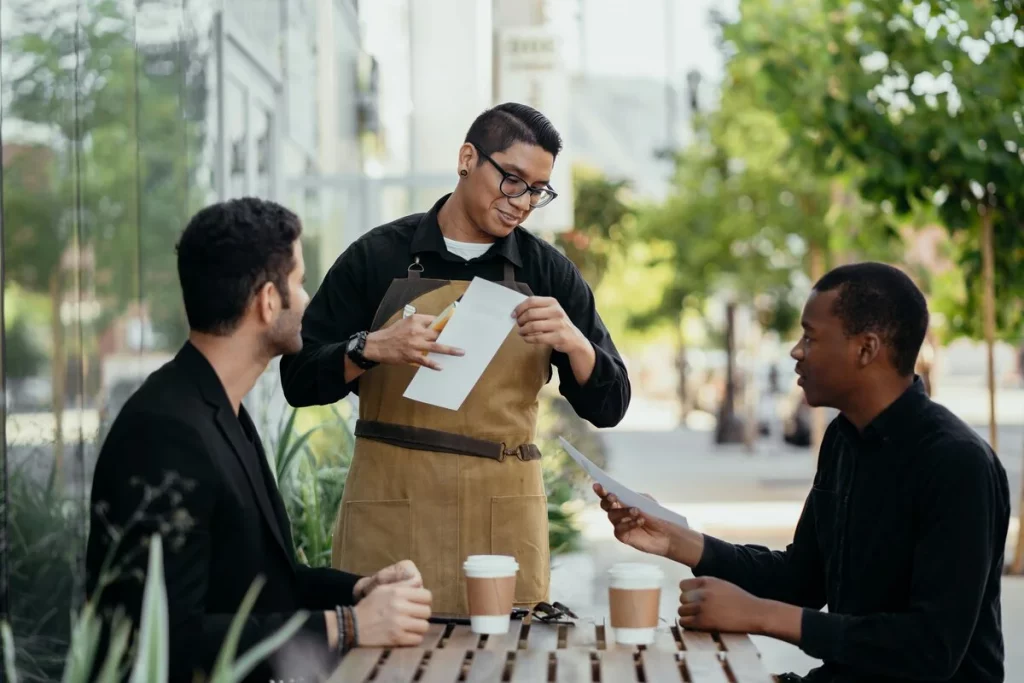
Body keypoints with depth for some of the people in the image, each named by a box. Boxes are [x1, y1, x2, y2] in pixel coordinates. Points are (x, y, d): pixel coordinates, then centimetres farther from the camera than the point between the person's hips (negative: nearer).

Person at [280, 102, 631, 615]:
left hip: (506, 525, 2)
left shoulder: (549, 273, 8)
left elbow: (608, 407, 6)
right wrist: (372, 348, -17)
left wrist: (573, 343, -14)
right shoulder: (377, 256, 3)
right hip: (390, 512, -1)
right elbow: (298, 380, 2)